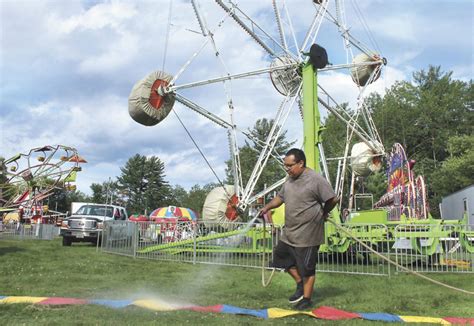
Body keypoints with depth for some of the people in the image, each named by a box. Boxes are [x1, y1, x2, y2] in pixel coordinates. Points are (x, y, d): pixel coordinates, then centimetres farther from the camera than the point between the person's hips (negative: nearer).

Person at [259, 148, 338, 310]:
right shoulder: (290, 179, 6)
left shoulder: (316, 180, -19)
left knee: (307, 268, 5)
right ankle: (300, 284, 34)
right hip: (289, 233, 8)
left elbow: (333, 200, -16)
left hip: (307, 235, -8)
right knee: (282, 256, 17)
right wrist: (267, 207, 2)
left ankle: (306, 299, 22)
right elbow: (280, 197, 18)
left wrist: (321, 214, -1)